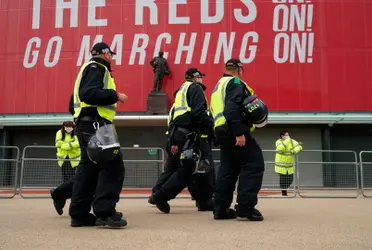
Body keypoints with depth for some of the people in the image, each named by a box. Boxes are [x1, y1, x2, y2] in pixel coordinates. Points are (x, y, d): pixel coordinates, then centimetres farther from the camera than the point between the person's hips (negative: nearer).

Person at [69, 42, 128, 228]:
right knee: (113, 164, -14)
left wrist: (110, 97, 19)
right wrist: (115, 95, -14)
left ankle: (79, 214, 11)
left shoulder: (89, 68, 25)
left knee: (89, 167, 10)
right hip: (94, 123, -11)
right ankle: (104, 212, -18)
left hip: (87, 123, 11)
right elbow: (89, 93, -21)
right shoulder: (96, 67, -5)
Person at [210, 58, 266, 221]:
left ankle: (220, 208, 9)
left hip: (222, 131, 10)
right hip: (233, 131, -10)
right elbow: (232, 109, -20)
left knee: (228, 169, 11)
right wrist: (239, 133, -25)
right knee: (254, 165, -7)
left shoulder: (218, 86, 25)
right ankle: (246, 206, -13)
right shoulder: (235, 83, -5)